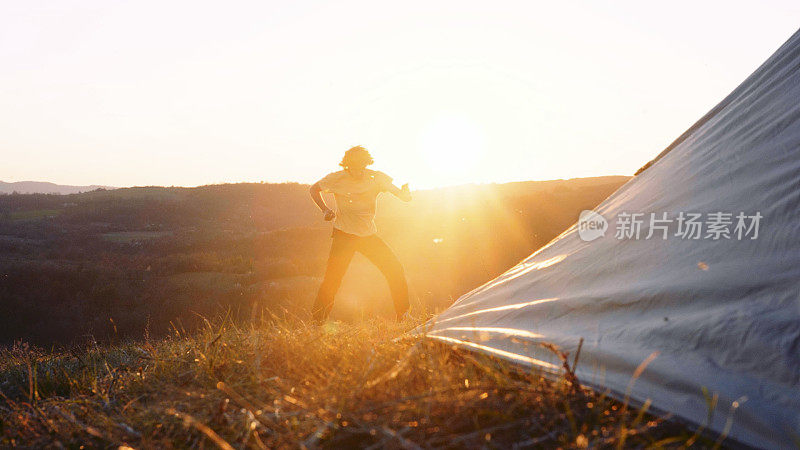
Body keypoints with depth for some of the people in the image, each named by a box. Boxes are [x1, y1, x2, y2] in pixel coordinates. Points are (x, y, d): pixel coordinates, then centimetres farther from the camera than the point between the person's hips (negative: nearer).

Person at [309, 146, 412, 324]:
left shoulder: (376, 178, -5)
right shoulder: (336, 179, -8)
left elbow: (404, 197, -6)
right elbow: (314, 189, 9)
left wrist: (405, 193, -30)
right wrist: (325, 209, -6)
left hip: (369, 236, 3)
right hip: (344, 235, -2)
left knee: (396, 270, -5)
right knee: (332, 278, -10)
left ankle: (403, 316, 9)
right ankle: (317, 322, 6)